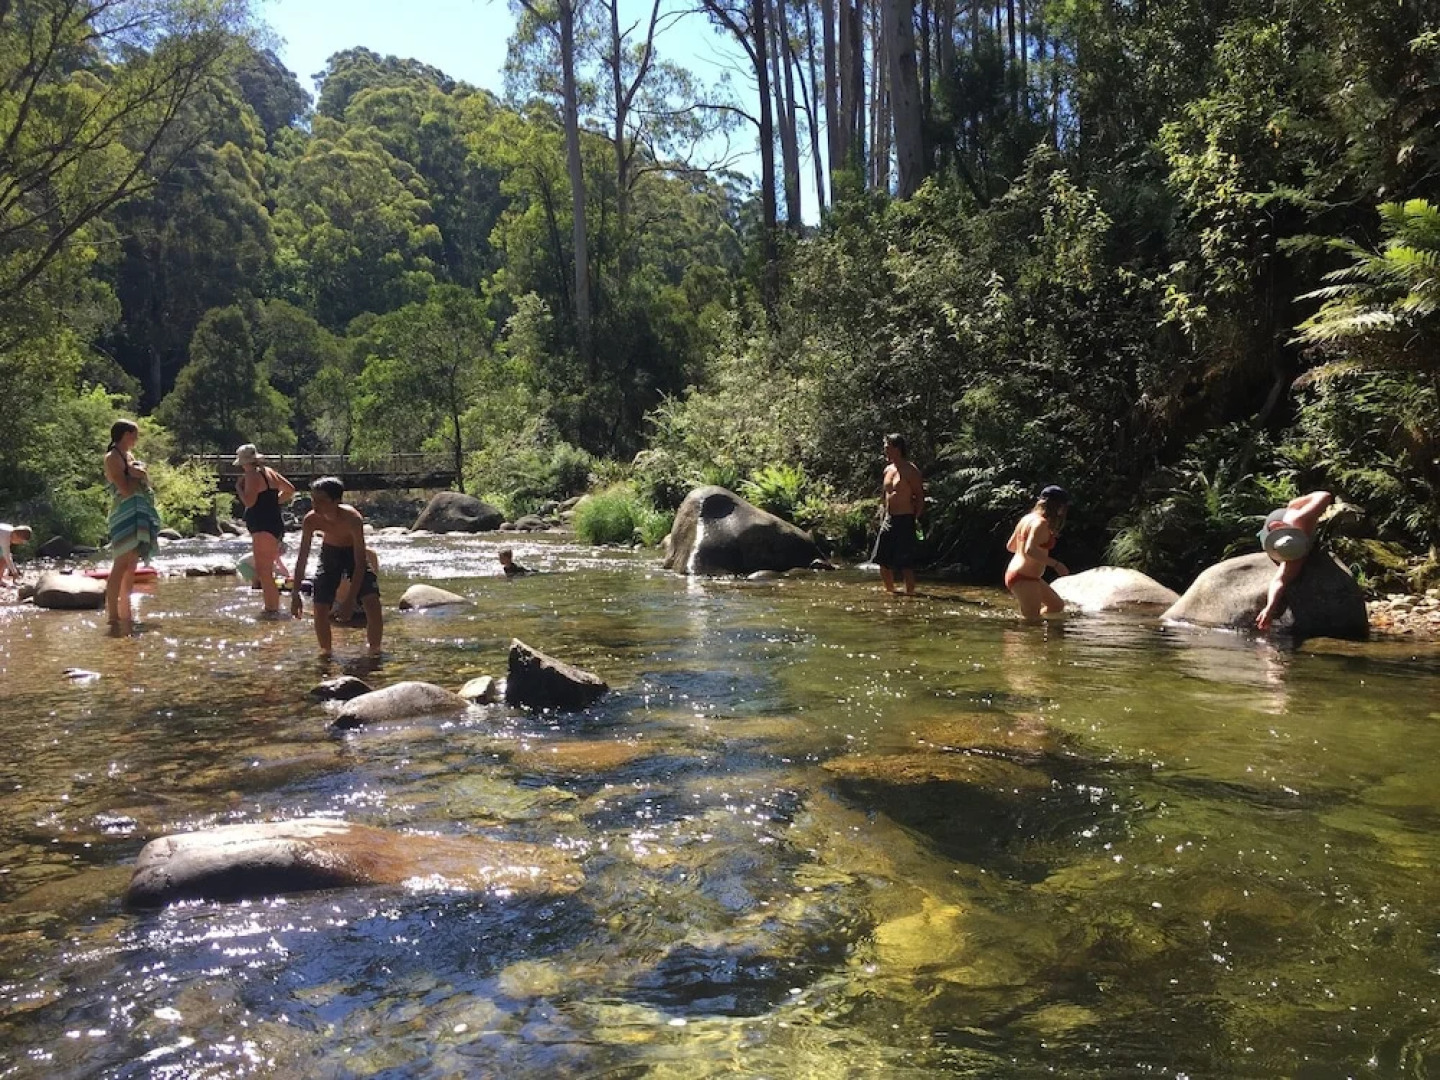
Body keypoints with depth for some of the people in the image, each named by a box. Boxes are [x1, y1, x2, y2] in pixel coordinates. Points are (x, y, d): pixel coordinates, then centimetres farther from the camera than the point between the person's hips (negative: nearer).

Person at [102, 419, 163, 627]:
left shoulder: (129, 455, 19)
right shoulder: (112, 458, -8)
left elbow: (147, 482, 15)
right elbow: (125, 489, -17)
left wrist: (139, 473, -5)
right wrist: (138, 474, -3)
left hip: (139, 514, 9)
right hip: (125, 514, -9)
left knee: (131, 565, 11)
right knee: (122, 564, -13)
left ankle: (124, 613, 17)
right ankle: (113, 615, -14)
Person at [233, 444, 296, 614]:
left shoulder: (252, 475, -11)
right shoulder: (269, 472, 15)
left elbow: (249, 501, -21)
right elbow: (290, 490, 22)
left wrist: (238, 487, -5)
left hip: (263, 528, -10)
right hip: (275, 525, 10)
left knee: (264, 572, -8)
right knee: (265, 571, 15)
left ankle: (272, 609, -9)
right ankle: (273, 607, 18)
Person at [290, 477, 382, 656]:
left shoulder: (352, 519, -36)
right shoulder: (311, 520, -26)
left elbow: (360, 562, -32)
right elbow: (302, 558, -14)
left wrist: (350, 600, -36)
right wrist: (295, 594, -15)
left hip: (354, 553, -3)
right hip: (330, 553, 3)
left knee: (372, 602, -20)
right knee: (319, 607, -7)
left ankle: (375, 651, -1)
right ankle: (325, 651, 16)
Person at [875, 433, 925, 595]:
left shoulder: (910, 471, -10)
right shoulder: (888, 470, 14)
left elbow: (920, 496, -9)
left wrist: (916, 518, -12)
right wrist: (883, 514, 15)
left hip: (904, 521, -8)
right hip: (888, 520, 8)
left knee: (905, 563, -8)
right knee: (883, 560, 10)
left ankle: (910, 593, -1)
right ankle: (890, 591, 24)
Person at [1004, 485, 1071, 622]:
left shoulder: (1027, 518, 12)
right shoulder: (1041, 523, -16)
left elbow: (1010, 546, 19)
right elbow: (1030, 550, -28)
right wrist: (1055, 564, -22)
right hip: (1024, 578, -10)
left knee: (1057, 606, 18)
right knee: (1032, 622, -7)